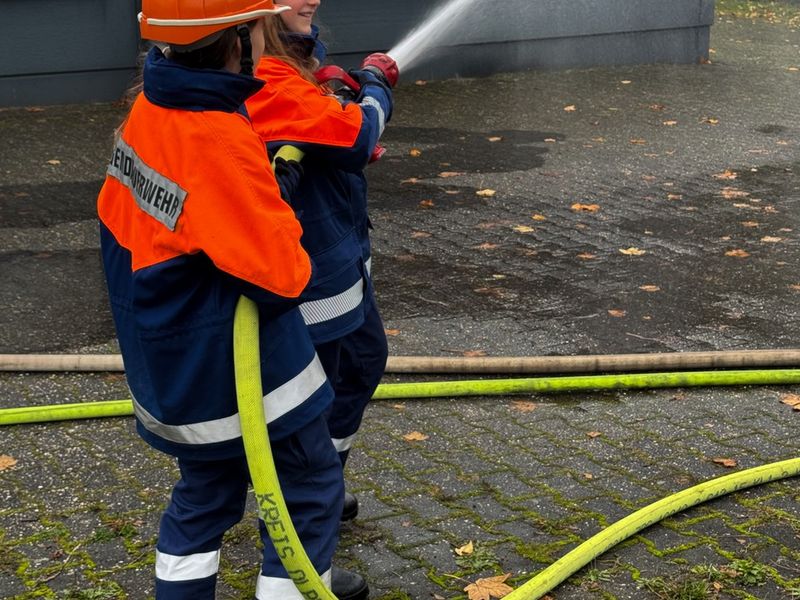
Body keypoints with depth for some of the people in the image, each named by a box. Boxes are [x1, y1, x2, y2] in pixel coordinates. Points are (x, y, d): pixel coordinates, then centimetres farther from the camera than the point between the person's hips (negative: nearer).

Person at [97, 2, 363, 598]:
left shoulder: (148, 109, -3)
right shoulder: (223, 143, -29)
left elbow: (116, 213, 11)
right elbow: (281, 276, -25)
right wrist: (280, 196, -9)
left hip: (169, 364, 9)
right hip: (240, 369, -8)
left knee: (207, 489, 23)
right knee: (310, 486, 9)